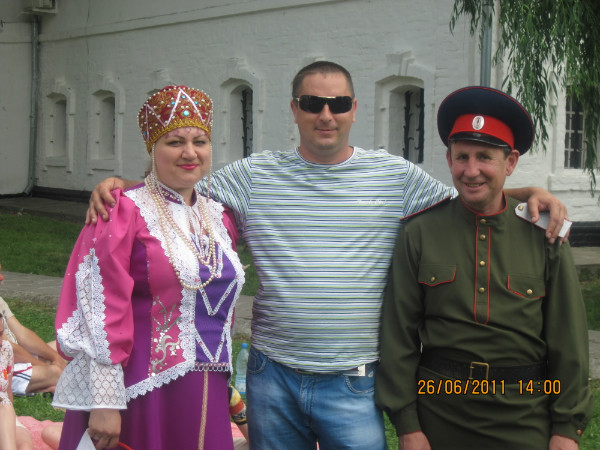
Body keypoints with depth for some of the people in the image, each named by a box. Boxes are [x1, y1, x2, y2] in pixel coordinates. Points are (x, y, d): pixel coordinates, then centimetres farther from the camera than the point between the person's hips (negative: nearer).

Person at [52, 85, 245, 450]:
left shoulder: (217, 217, 12)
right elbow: (102, 312, -14)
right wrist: (104, 402, -18)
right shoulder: (125, 211, -8)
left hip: (207, 396, 6)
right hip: (140, 392, -6)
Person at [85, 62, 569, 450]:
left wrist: (527, 191, -7)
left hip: (352, 384, -1)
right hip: (272, 376, 2)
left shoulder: (396, 175, 2)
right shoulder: (254, 175, 4)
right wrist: (118, 184, -4)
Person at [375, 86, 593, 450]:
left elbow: (569, 340, 1)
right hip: (440, 411, 0)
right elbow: (399, 335, 0)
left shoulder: (544, 235, -1)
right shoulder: (419, 234, -2)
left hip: (524, 418, 0)